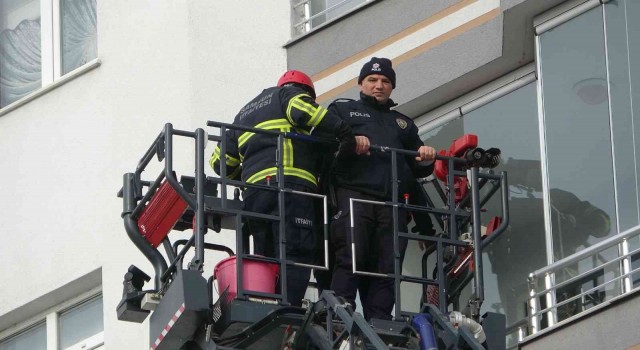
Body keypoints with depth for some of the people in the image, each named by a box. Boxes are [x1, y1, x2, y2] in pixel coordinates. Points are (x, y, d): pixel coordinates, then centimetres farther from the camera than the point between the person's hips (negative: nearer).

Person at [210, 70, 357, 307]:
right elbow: (301, 109, -10)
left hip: (252, 192, 7)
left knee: (265, 258, 9)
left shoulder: (244, 114, 35)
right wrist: (343, 131, -10)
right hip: (289, 182, -7)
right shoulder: (290, 94, 15)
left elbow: (220, 159, 30)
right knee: (297, 254, -15)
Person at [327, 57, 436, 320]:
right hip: (353, 193, -4)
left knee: (387, 268, -6)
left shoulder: (403, 123, 34)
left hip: (392, 203, 4)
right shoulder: (343, 109, 23)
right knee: (350, 257, -18)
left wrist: (426, 159, 7)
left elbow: (418, 170, 31)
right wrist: (349, 141, -15)